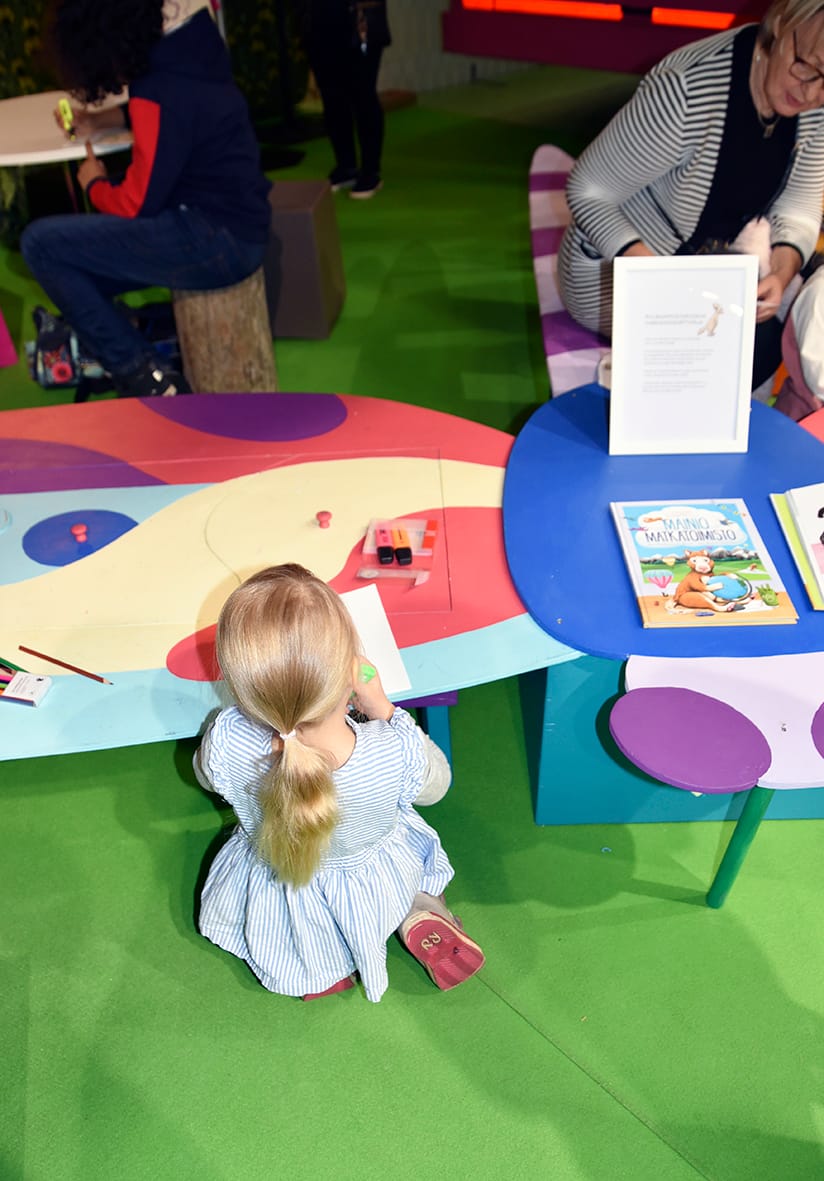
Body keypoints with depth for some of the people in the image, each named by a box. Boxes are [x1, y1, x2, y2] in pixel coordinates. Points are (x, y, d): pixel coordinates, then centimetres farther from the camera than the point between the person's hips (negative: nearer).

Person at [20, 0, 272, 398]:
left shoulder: (161, 92, -17)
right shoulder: (181, 63, 9)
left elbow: (136, 206, -12)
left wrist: (94, 183, 8)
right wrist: (100, 119, 23)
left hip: (215, 241, -10)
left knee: (41, 243, -8)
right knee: (81, 273, 19)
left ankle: (143, 379, -5)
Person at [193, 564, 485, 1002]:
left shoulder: (225, 742, -38)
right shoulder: (397, 752, -40)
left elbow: (206, 774, -10)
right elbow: (435, 785, -13)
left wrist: (258, 706, -8)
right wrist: (381, 706, -13)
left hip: (275, 908, 1)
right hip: (376, 891, 0)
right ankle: (422, 915, 13)